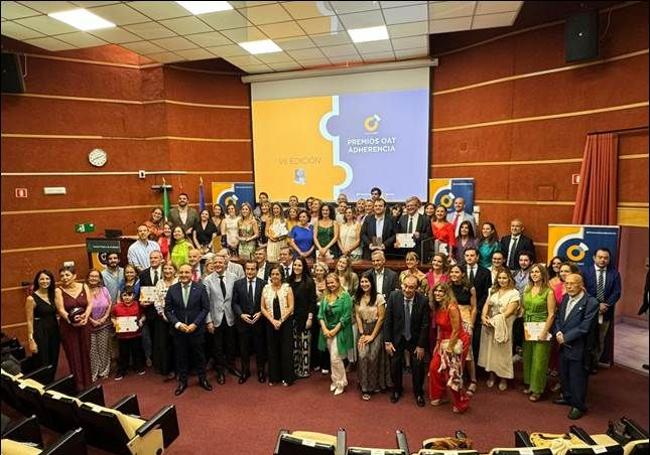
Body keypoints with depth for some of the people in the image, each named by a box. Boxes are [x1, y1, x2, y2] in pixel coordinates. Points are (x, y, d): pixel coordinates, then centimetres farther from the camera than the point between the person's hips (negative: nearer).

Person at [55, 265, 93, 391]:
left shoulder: (84, 287, 2)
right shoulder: (59, 291, -5)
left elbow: (90, 304, -1)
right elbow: (61, 310, -13)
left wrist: (85, 316, -19)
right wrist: (71, 319, -28)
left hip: (84, 325, 2)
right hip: (68, 327, -2)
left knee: (85, 353, 9)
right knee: (73, 355, 4)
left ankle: (87, 383, 22)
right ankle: (78, 385, 15)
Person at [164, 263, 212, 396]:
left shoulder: (200, 288, -7)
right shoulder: (172, 289, -3)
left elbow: (205, 308, -6)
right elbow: (167, 310, -1)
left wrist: (195, 324, -13)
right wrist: (178, 324, -12)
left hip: (196, 329, -1)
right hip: (178, 329, 1)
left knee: (199, 355, 11)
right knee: (181, 356, 12)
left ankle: (202, 379, 30)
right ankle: (182, 382, 29)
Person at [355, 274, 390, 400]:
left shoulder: (379, 297, -10)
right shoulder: (357, 298, 4)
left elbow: (381, 318, -10)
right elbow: (357, 317, 4)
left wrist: (372, 336, -10)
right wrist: (362, 334, -6)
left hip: (376, 330, -3)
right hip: (363, 330, 3)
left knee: (373, 357, -7)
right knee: (363, 357, -9)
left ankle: (375, 384, 16)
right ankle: (365, 388, 1)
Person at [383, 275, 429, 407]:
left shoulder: (423, 300, -18)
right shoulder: (394, 297, -17)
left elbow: (425, 325, -10)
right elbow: (388, 321, -10)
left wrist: (421, 345, -9)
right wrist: (387, 341, -11)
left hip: (415, 338, 0)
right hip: (397, 337, 1)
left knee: (418, 366, 5)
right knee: (395, 365, 9)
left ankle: (418, 393, 31)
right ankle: (396, 390, 36)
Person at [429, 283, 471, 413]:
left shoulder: (452, 308, -24)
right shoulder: (438, 307, 1)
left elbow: (456, 330, -21)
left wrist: (449, 348, -16)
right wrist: (438, 343, 9)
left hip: (457, 342, -8)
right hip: (444, 341, 8)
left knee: (452, 374, 2)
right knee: (434, 367, 10)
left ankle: (461, 404, 24)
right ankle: (438, 396, 30)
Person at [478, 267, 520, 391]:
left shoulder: (514, 293, -8)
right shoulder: (493, 290, 10)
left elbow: (509, 311, -14)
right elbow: (486, 305, 5)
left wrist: (494, 320, -18)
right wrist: (484, 317, -13)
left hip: (503, 326, -4)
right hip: (489, 325, 5)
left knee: (502, 351, 5)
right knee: (490, 349, 10)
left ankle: (503, 378, 21)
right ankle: (492, 375, 25)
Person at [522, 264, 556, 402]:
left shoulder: (548, 292, -11)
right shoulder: (527, 290, 5)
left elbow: (551, 314, -12)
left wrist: (544, 332, -17)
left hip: (541, 328, -5)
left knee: (539, 359, 1)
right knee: (527, 357, 13)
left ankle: (537, 389, 14)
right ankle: (529, 383, 29)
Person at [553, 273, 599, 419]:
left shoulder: (591, 303, -17)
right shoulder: (566, 298, 6)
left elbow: (584, 327, -20)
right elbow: (558, 318, 11)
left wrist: (565, 337, -16)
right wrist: (558, 332, -7)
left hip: (577, 347, -7)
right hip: (563, 344, 7)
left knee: (577, 377, 8)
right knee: (564, 373, 20)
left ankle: (578, 406, 25)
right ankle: (567, 397, 40)